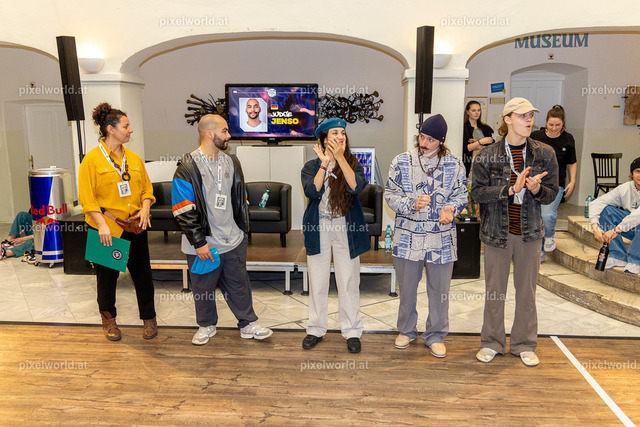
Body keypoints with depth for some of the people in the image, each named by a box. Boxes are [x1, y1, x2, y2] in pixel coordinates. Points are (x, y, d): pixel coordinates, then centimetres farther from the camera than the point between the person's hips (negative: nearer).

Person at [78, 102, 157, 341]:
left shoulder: (134, 158, 7)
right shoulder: (92, 160, -6)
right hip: (106, 229, -3)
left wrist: (145, 209, -7)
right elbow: (87, 198, -10)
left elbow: (146, 188, 11)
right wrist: (102, 224, -19)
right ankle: (108, 319, 30)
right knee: (107, 276, 11)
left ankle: (149, 318, 24)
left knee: (142, 273, 9)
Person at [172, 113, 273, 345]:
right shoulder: (188, 167, -12)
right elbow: (183, 211, -14)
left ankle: (248, 324, 28)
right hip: (203, 244, -4)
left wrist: (243, 229, 14)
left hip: (233, 240, 5)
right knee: (203, 287, 12)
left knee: (239, 284, 14)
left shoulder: (231, 162, 7)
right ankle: (206, 326, 33)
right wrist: (199, 242, -15)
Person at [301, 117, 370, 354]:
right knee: (317, 282, 9)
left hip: (346, 228, 0)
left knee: (349, 282, 5)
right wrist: (325, 163, -18)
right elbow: (311, 191, -15)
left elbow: (357, 186, -18)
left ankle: (352, 331, 20)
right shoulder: (312, 166, 4)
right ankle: (316, 329, 25)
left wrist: (340, 158, -21)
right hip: (318, 228, 1)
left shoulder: (353, 164, 3)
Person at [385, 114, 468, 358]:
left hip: (441, 239, 0)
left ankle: (435, 336, 29)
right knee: (407, 287, 13)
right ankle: (406, 330, 34)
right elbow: (390, 195, -1)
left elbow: (462, 195, 6)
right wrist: (412, 204, -19)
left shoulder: (454, 165, 0)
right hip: (408, 237, 0)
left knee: (439, 290, 9)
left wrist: (451, 208, -15)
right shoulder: (401, 161, -2)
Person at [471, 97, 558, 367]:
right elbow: (478, 192, -10)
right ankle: (492, 342, 25)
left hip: (529, 232, 2)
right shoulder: (486, 156, -4)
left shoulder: (544, 154, 2)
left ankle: (524, 344, 27)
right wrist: (511, 188, -22)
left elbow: (551, 193, 4)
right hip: (497, 231, -2)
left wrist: (536, 189, -18)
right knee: (495, 290, 8)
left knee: (527, 290, 10)